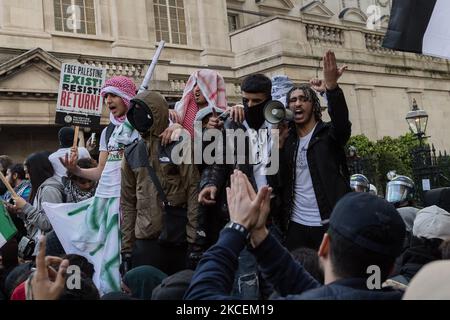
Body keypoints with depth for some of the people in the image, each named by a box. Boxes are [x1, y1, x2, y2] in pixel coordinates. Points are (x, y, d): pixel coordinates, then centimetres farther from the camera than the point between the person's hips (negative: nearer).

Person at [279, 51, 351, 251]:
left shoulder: (329, 133, -1)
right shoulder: (286, 138, 11)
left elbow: (342, 120, -20)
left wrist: (331, 88, -39)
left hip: (329, 223, -3)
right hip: (296, 225, 4)